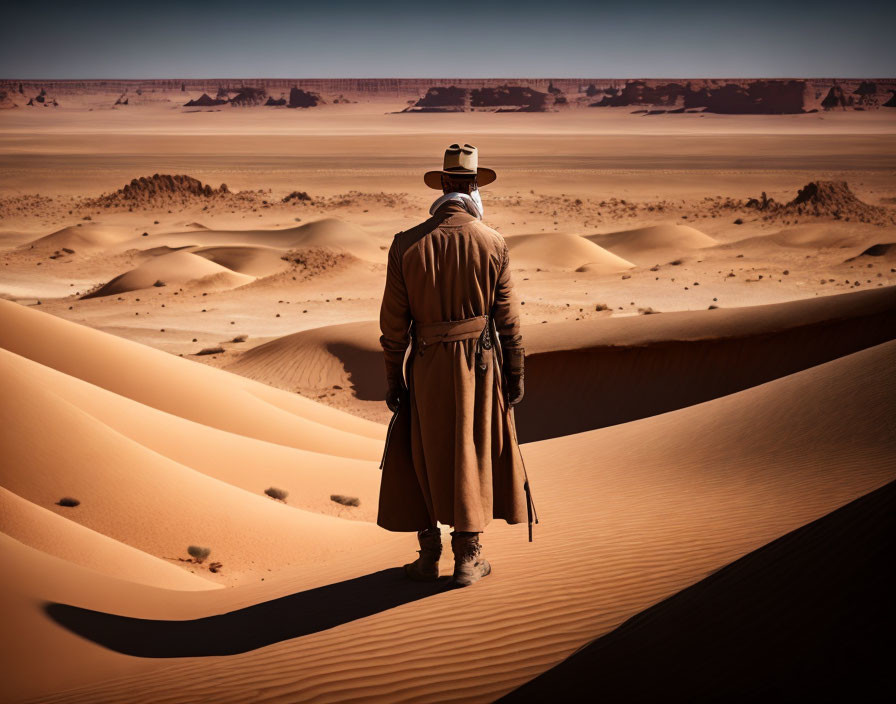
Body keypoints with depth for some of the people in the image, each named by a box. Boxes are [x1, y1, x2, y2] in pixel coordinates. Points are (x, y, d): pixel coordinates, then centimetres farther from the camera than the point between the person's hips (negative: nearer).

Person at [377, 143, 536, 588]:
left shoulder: (406, 244, -5)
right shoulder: (493, 244, -6)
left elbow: (393, 320, -3)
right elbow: (507, 319, -4)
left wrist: (393, 379, 5)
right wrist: (516, 375, 5)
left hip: (427, 367, 1)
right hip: (480, 365, 0)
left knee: (422, 455, 14)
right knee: (473, 455, 10)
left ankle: (428, 555, 22)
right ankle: (467, 558, 18)